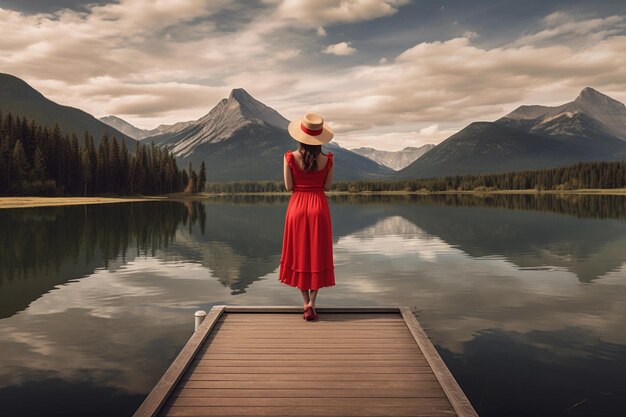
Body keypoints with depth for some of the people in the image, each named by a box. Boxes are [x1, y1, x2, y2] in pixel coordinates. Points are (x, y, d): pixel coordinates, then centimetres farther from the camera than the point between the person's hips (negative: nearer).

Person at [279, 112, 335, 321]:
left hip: (297, 206, 0)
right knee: (318, 255, 10)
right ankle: (312, 303, 4)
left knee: (299, 255, 11)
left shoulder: (290, 157, -9)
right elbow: (327, 186, 0)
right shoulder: (327, 159, -6)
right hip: (319, 206, 0)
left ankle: (306, 303, 12)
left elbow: (289, 187, -6)